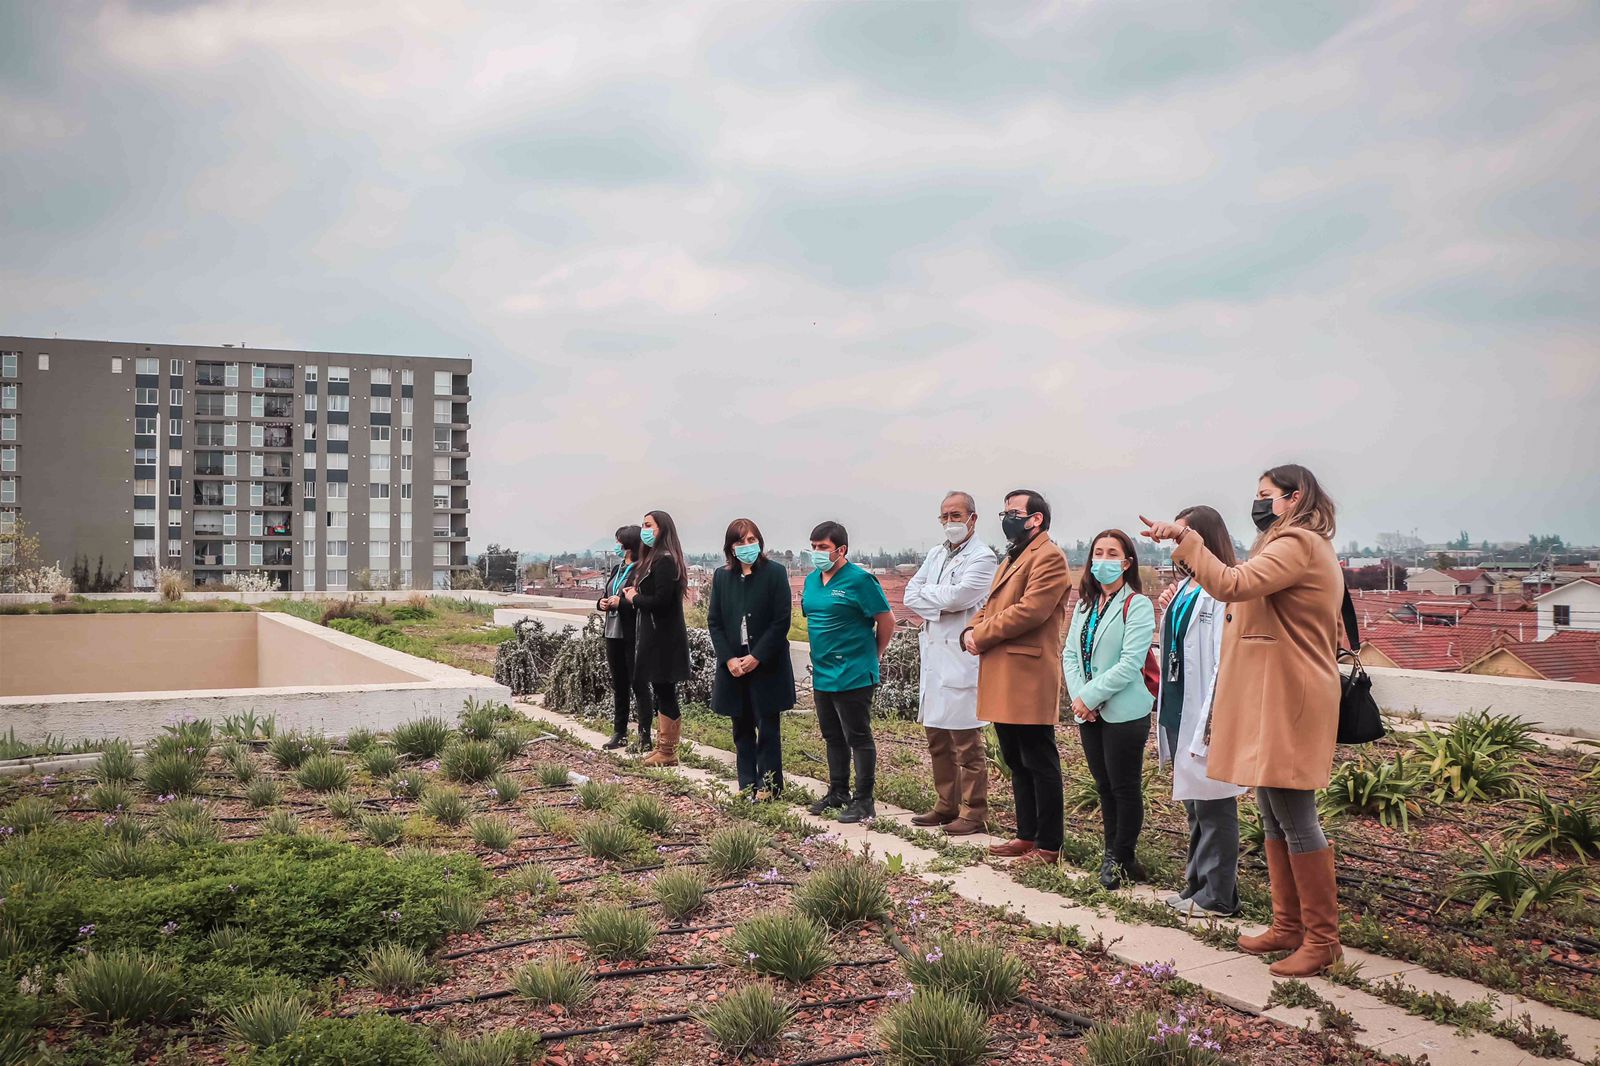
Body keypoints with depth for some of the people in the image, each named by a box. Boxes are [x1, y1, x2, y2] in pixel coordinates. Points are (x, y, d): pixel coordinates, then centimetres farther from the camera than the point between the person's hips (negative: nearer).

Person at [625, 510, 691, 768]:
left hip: (664, 638, -10)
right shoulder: (655, 558, 15)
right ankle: (663, 747, 19)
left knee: (664, 692, -3)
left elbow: (660, 601, -22)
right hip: (657, 636, 10)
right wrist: (635, 594, 0)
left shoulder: (664, 560, -16)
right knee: (661, 693, 13)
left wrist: (634, 598, -7)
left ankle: (668, 753, 3)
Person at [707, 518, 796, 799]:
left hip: (766, 665, -4)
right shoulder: (721, 576, 6)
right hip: (733, 665, 4)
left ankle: (769, 785, 10)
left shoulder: (774, 573, -5)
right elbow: (714, 621, 6)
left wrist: (757, 657, -14)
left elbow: (782, 621, -9)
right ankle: (747, 785, 17)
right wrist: (729, 659, -6)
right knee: (742, 729, 9)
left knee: (768, 727, 1)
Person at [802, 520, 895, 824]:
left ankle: (864, 801, 8)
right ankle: (837, 792, 30)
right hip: (822, 673, 8)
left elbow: (887, 620, -11)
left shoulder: (860, 580, -14)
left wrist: (873, 654, -1)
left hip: (853, 675, -8)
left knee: (858, 738, 0)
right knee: (833, 737, 17)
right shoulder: (811, 580, 9)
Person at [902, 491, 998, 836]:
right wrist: (942, 605, -8)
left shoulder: (982, 557, -7)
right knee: (937, 737, 14)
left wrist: (926, 594, -3)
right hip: (933, 655, 8)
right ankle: (947, 804, 24)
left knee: (967, 741, -3)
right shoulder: (935, 555, 17)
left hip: (962, 658, -8)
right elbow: (910, 596, 8)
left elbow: (957, 595, -20)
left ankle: (974, 812, 5)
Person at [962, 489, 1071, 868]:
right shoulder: (1011, 558, 23)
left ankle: (1049, 846, 5)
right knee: (1017, 763, 15)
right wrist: (971, 630, 0)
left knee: (1039, 764, -2)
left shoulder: (1048, 557, -9)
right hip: (1002, 679, 10)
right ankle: (1027, 836, 23)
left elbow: (1030, 610, -21)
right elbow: (990, 607, 21)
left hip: (1029, 678, -10)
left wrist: (980, 635, -14)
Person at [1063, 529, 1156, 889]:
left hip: (1123, 712, -7)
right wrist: (1078, 696, -7)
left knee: (1125, 788, 3)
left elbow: (1130, 664, -18)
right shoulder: (1085, 605, 12)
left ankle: (1121, 859, 15)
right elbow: (1070, 653, 9)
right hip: (1088, 711, 7)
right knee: (1104, 787, 15)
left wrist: (1089, 696, -16)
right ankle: (1112, 854, 26)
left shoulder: (1137, 605, -10)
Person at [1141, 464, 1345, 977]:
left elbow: (1232, 585, -26)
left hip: (1289, 703, -11)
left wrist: (1184, 538, -22)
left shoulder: (1297, 544, -13)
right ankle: (1289, 926, 22)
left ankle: (1322, 938, 3)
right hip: (1268, 702, 11)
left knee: (1296, 820, -5)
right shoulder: (1301, 546, 22)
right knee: (1274, 819, 14)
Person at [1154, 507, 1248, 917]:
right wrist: (1165, 611, 3)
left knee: (1213, 805, 0)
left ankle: (1218, 896, 9)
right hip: (1178, 712, 9)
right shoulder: (1183, 588, 14)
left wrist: (1213, 717, -23)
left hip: (1206, 715, -9)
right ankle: (1197, 886, 27)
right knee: (1194, 806, 17)